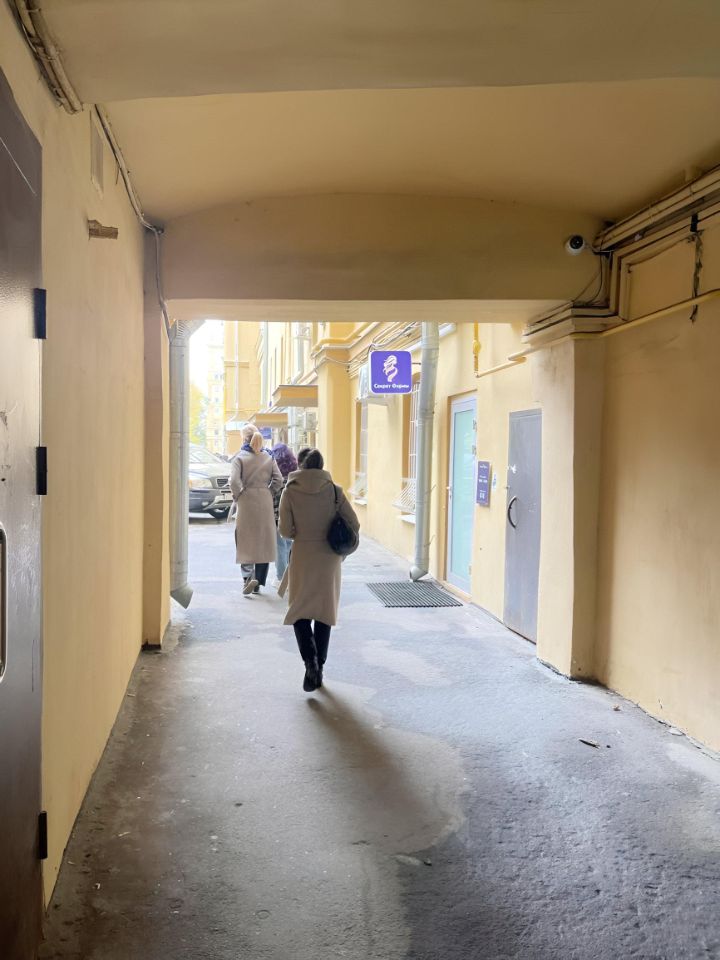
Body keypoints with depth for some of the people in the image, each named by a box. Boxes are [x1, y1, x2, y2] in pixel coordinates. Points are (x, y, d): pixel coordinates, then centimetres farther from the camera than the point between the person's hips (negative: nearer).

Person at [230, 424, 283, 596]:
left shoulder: (239, 457, -6)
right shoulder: (268, 457, 5)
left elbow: (234, 480, -17)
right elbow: (278, 479, -1)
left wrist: (238, 496, -3)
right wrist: (268, 492, 11)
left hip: (246, 504, -3)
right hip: (265, 504, 3)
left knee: (245, 541, 5)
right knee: (264, 541, 10)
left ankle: (248, 577, -12)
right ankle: (259, 582, 15)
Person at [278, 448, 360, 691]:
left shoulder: (290, 492, -7)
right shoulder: (334, 490, -4)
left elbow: (285, 530, -9)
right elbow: (354, 524, -5)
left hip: (302, 558, -2)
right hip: (329, 559, 2)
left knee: (299, 612, 9)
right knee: (324, 613, 13)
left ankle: (310, 663, -11)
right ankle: (319, 667, 19)